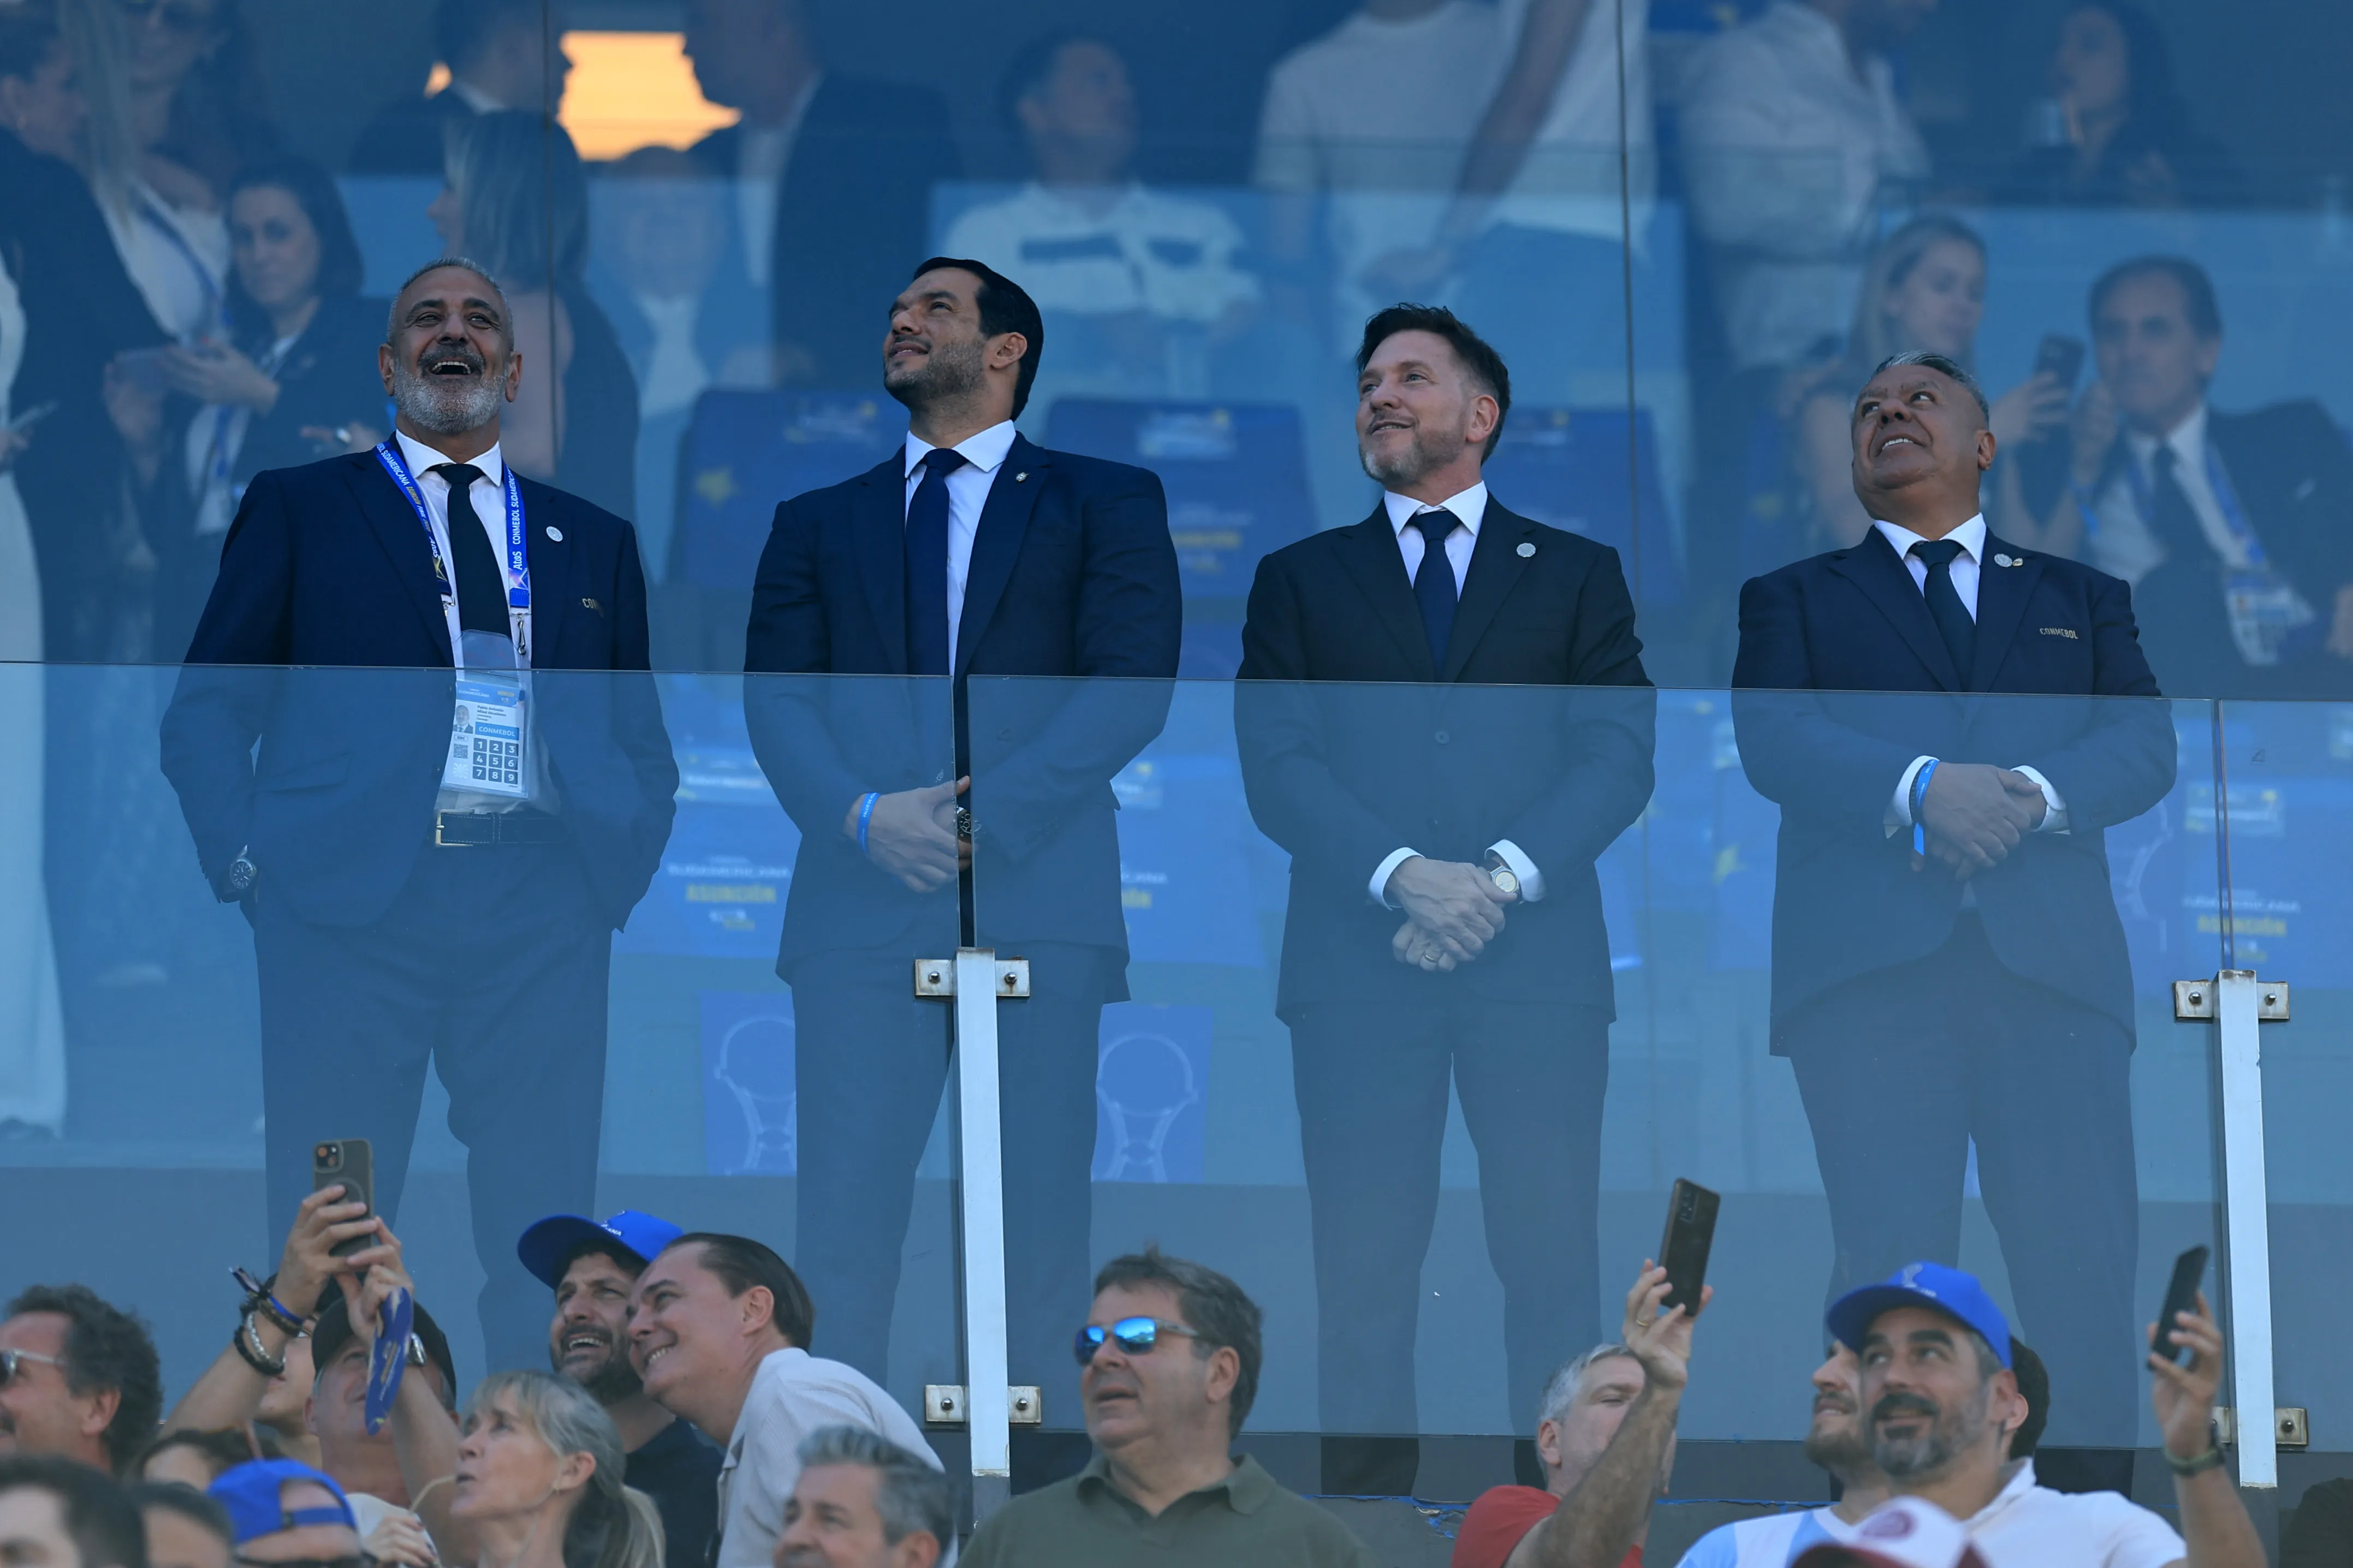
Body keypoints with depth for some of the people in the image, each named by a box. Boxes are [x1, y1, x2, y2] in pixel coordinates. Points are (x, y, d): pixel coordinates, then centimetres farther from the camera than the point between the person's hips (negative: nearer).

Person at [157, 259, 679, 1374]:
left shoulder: (592, 542, 22)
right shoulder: (298, 509, 14)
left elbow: (643, 743, 22)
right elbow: (207, 709, 10)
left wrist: (623, 866, 4)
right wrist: (245, 858, -5)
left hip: (540, 900, 2)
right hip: (350, 900, -2)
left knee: (543, 1232, -3)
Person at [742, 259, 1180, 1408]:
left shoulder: (1106, 503, 13)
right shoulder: (819, 523, 21)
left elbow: (1132, 682, 0)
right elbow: (775, 699, 9)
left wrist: (996, 810, -12)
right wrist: (862, 817, -11)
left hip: (1039, 902, -2)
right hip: (863, 904, 2)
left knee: (1037, 1229, -4)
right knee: (844, 1226, -7)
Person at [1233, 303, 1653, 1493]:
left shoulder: (1577, 576, 15)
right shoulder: (1301, 580, 16)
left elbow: (1619, 753, 3)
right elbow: (1278, 767, 3)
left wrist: (1505, 875, -13)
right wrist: (1401, 876, -14)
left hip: (1537, 957, 0)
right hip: (1359, 961, 0)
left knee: (1553, 1255, -5)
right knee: (1363, 1270, -3)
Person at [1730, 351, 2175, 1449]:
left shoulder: (2082, 599, 25)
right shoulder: (1794, 598, 21)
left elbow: (2145, 743, 10)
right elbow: (1773, 740, 3)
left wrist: (2034, 793, -12)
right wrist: (1920, 787, -15)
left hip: (2052, 959, 1)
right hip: (1871, 969, -1)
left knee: (2084, 1261, -8)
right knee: (1890, 1272, -9)